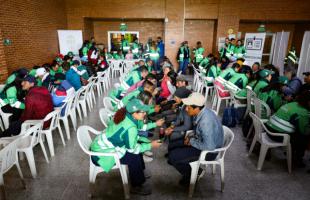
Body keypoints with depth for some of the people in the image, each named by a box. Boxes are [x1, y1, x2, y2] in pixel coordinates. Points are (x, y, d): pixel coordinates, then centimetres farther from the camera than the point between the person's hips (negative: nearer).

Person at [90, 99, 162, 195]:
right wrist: (150, 145, -9)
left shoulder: (123, 116, -4)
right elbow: (133, 149, -18)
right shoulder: (130, 127, -30)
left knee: (138, 143, 8)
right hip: (100, 154, -9)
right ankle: (136, 187, 5)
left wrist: (147, 141, 2)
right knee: (134, 157, -16)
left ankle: (139, 172, 26)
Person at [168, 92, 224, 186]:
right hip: (204, 142, 9)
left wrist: (192, 141, -19)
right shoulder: (201, 113, -5)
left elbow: (209, 146, -33)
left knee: (172, 156, -13)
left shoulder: (206, 121, -33)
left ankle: (190, 177, 12)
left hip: (210, 151, -9)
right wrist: (191, 137, -3)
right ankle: (192, 168, 24)